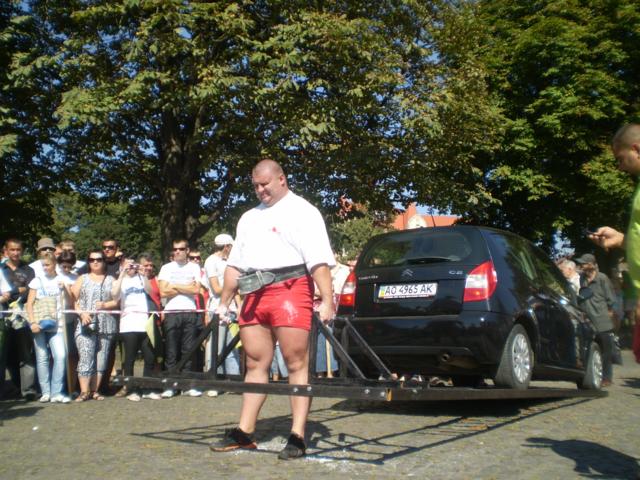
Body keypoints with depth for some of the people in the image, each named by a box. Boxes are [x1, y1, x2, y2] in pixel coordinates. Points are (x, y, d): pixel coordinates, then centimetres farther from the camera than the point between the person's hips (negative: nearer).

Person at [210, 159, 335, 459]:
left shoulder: (302, 211, 1)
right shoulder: (248, 218, 23)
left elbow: (319, 261, -9)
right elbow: (234, 264, 24)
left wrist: (327, 300, -18)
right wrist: (224, 303, 20)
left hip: (290, 290, -6)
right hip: (254, 297, 7)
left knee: (296, 364, -5)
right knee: (256, 365, 9)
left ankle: (297, 437, -2)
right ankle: (244, 433, 15)